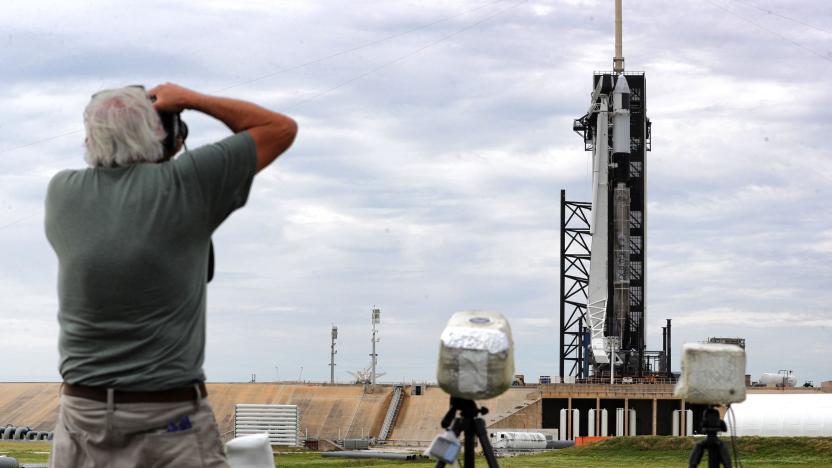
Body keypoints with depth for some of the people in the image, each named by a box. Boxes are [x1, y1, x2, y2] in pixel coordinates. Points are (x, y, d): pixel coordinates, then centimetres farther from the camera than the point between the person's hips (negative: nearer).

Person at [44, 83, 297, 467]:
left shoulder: (61, 193, 2)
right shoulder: (184, 184, -8)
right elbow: (282, 129, 3)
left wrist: (156, 157, 23)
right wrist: (189, 99, 8)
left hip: (82, 415, 4)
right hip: (171, 421, -3)